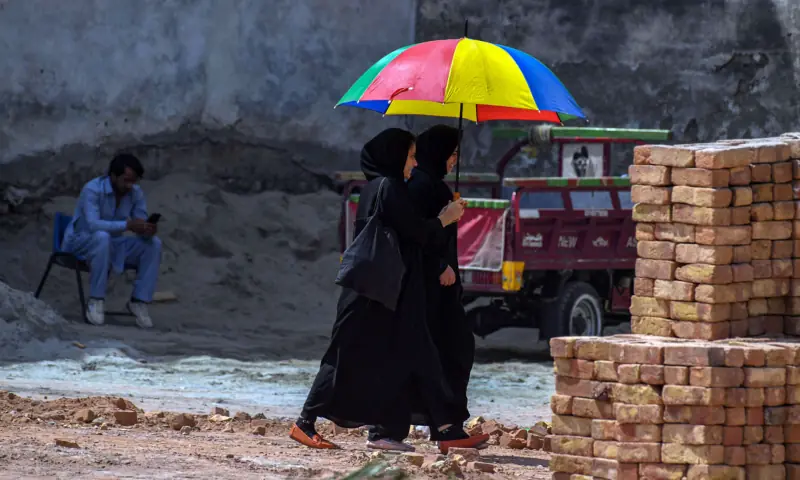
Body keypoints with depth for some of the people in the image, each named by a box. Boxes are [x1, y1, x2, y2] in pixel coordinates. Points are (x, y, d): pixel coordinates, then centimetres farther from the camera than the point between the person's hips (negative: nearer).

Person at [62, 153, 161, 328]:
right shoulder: (92, 189, -24)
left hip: (113, 244, 6)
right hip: (80, 242, -6)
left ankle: (139, 301, -13)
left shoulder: (136, 194, -6)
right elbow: (92, 224, -37)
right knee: (102, 237, -39)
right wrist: (127, 225, -45)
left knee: (153, 244, -16)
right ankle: (96, 300, -31)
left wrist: (148, 231, -33)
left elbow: (141, 229, -7)